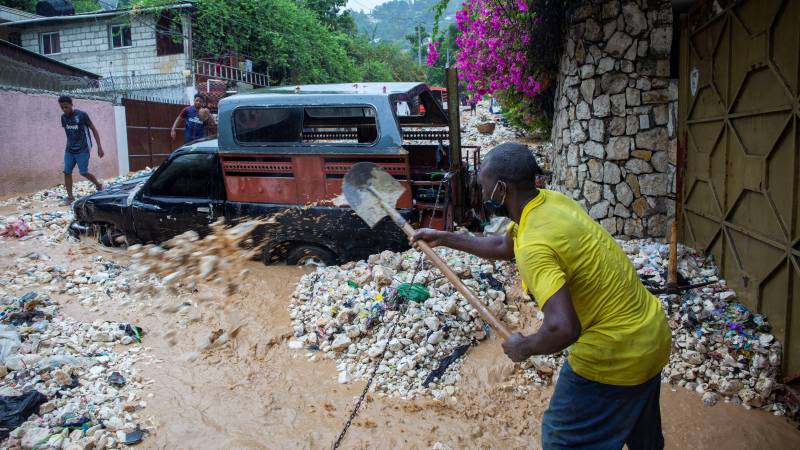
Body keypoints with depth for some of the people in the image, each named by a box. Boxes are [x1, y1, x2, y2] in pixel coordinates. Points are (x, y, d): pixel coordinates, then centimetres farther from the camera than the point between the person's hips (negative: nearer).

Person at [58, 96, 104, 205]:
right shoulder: (63, 117, 5)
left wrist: (99, 147, -11)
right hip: (69, 150, 5)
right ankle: (70, 196, 3)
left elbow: (93, 129, -7)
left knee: (83, 172, -5)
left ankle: (98, 185, 21)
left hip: (83, 149, -5)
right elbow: (68, 132, 16)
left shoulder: (82, 115, -11)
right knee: (67, 172, -2)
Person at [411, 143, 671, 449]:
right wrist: (444, 238, 20)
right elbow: (503, 247, 17)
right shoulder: (552, 200, 0)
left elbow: (563, 329, -38)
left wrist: (523, 348, -17)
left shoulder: (534, 246, -28)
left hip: (614, 356, -9)